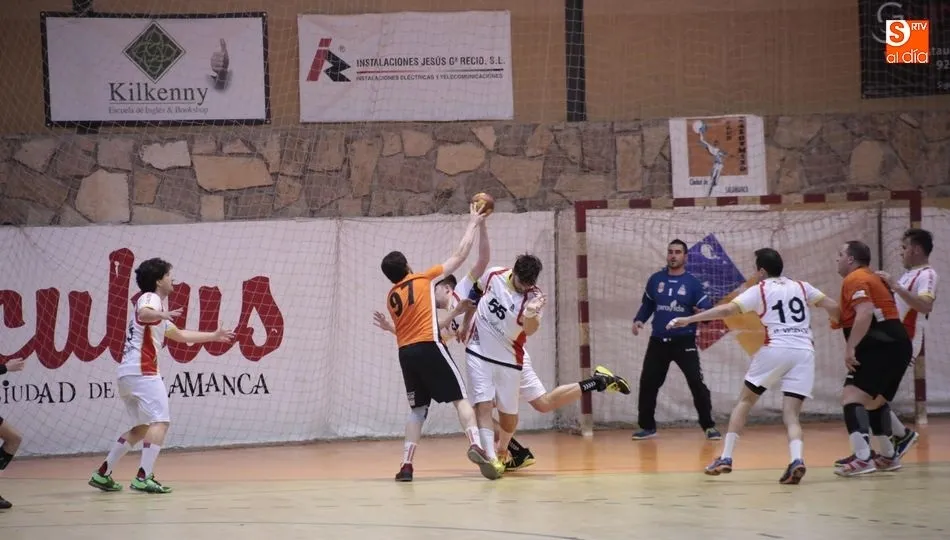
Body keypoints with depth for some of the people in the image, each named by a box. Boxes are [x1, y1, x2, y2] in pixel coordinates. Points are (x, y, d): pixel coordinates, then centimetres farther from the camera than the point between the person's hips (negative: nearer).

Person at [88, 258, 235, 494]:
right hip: (141, 371, -10)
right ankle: (144, 478, -22)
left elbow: (180, 335, 35)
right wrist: (161, 315, -51)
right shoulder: (150, 298, -3)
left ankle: (103, 474, 15)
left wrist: (214, 336, 37)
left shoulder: (152, 302, 27)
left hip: (127, 373, 10)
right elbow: (144, 314, -30)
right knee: (160, 421, -12)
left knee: (142, 427, 17)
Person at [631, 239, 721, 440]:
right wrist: (639, 320, 1)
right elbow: (647, 304, 17)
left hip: (684, 342, -4)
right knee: (647, 383, 5)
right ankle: (647, 427, 20)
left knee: (696, 383, -10)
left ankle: (709, 426, 0)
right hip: (658, 341, 4)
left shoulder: (692, 283, -4)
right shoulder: (655, 280, 6)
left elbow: (707, 309, -7)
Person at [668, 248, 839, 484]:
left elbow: (727, 309, -2)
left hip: (775, 349, -3)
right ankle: (796, 459, -25)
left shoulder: (759, 290, 8)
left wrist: (689, 319, 2)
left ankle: (726, 457, 11)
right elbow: (833, 307, 14)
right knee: (791, 414, 3)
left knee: (745, 401, 16)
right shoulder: (801, 287, 19)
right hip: (804, 352, 3)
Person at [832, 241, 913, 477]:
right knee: (875, 400, 26)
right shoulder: (873, 278, 25)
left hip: (881, 347, -10)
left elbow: (865, 313, -21)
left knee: (852, 396, -17)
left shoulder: (854, 279, -6)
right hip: (897, 345, 10)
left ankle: (862, 458, -29)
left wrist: (850, 347, -24)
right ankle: (888, 456, 34)